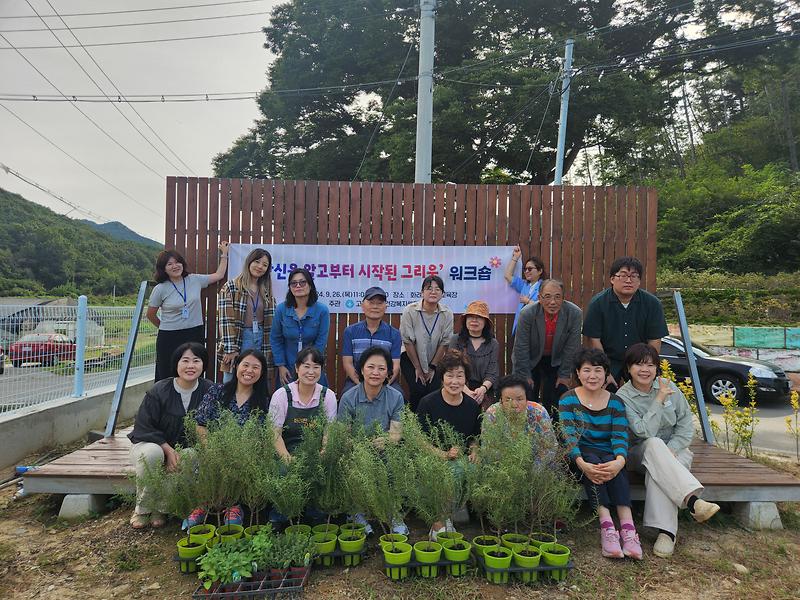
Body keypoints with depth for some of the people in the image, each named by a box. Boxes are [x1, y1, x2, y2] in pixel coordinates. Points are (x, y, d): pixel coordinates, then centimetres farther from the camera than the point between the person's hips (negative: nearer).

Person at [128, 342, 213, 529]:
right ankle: (143, 508, -12)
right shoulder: (159, 391, -14)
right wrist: (168, 450, -23)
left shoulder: (209, 391, -8)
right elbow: (143, 428, -12)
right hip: (151, 443, -1)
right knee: (151, 453, -36)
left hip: (185, 451, 2)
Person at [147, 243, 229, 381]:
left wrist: (224, 254, 19)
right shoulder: (160, 289, -5)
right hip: (169, 339, -2)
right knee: (168, 379, 0)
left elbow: (219, 275, 15)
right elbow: (151, 315, 7)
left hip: (195, 335, 2)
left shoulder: (195, 280, 3)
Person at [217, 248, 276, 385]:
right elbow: (226, 320, -10)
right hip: (239, 339, -5)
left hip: (261, 340, 5)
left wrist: (269, 347, 7)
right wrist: (230, 349, -15)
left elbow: (270, 321, 13)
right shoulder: (231, 287, -5)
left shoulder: (266, 290, 12)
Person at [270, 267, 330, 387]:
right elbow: (275, 339, 2)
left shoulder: (322, 310, -10)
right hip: (287, 369, 1)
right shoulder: (281, 309, -6)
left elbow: (321, 342, -8)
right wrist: (280, 366, -3)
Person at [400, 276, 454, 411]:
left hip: (434, 360, 2)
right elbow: (408, 341, -13)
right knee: (418, 389, -17)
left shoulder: (447, 314, -12)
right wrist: (417, 368, -8)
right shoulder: (410, 311, -19)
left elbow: (444, 343, -4)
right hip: (410, 358, -2)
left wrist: (432, 367, -2)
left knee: (435, 389, -13)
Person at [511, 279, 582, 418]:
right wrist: (525, 376, -10)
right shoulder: (527, 313, -24)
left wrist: (565, 374, -5)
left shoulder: (575, 314, -20)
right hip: (529, 361, -1)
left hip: (557, 361, 1)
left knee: (557, 404, -3)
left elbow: (572, 347, -10)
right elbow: (521, 347, -15)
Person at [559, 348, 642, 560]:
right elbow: (569, 436, -14)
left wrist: (619, 461, -31)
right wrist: (581, 463, -33)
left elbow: (620, 437, -8)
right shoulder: (568, 400, -1)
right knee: (593, 460, -33)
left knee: (613, 464, -30)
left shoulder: (615, 402, 6)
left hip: (608, 454, 2)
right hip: (581, 455, -2)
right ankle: (606, 526, -41)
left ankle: (627, 527, -39)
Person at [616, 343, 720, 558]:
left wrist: (671, 449, -14)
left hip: (675, 450, 2)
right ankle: (693, 501, -48)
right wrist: (659, 400, -19)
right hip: (641, 454, -2)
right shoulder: (623, 396, -9)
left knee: (656, 470, -33)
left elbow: (686, 424, 1)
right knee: (654, 444, -37)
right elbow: (644, 432, -20)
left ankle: (666, 532, -39)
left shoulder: (669, 387, 2)